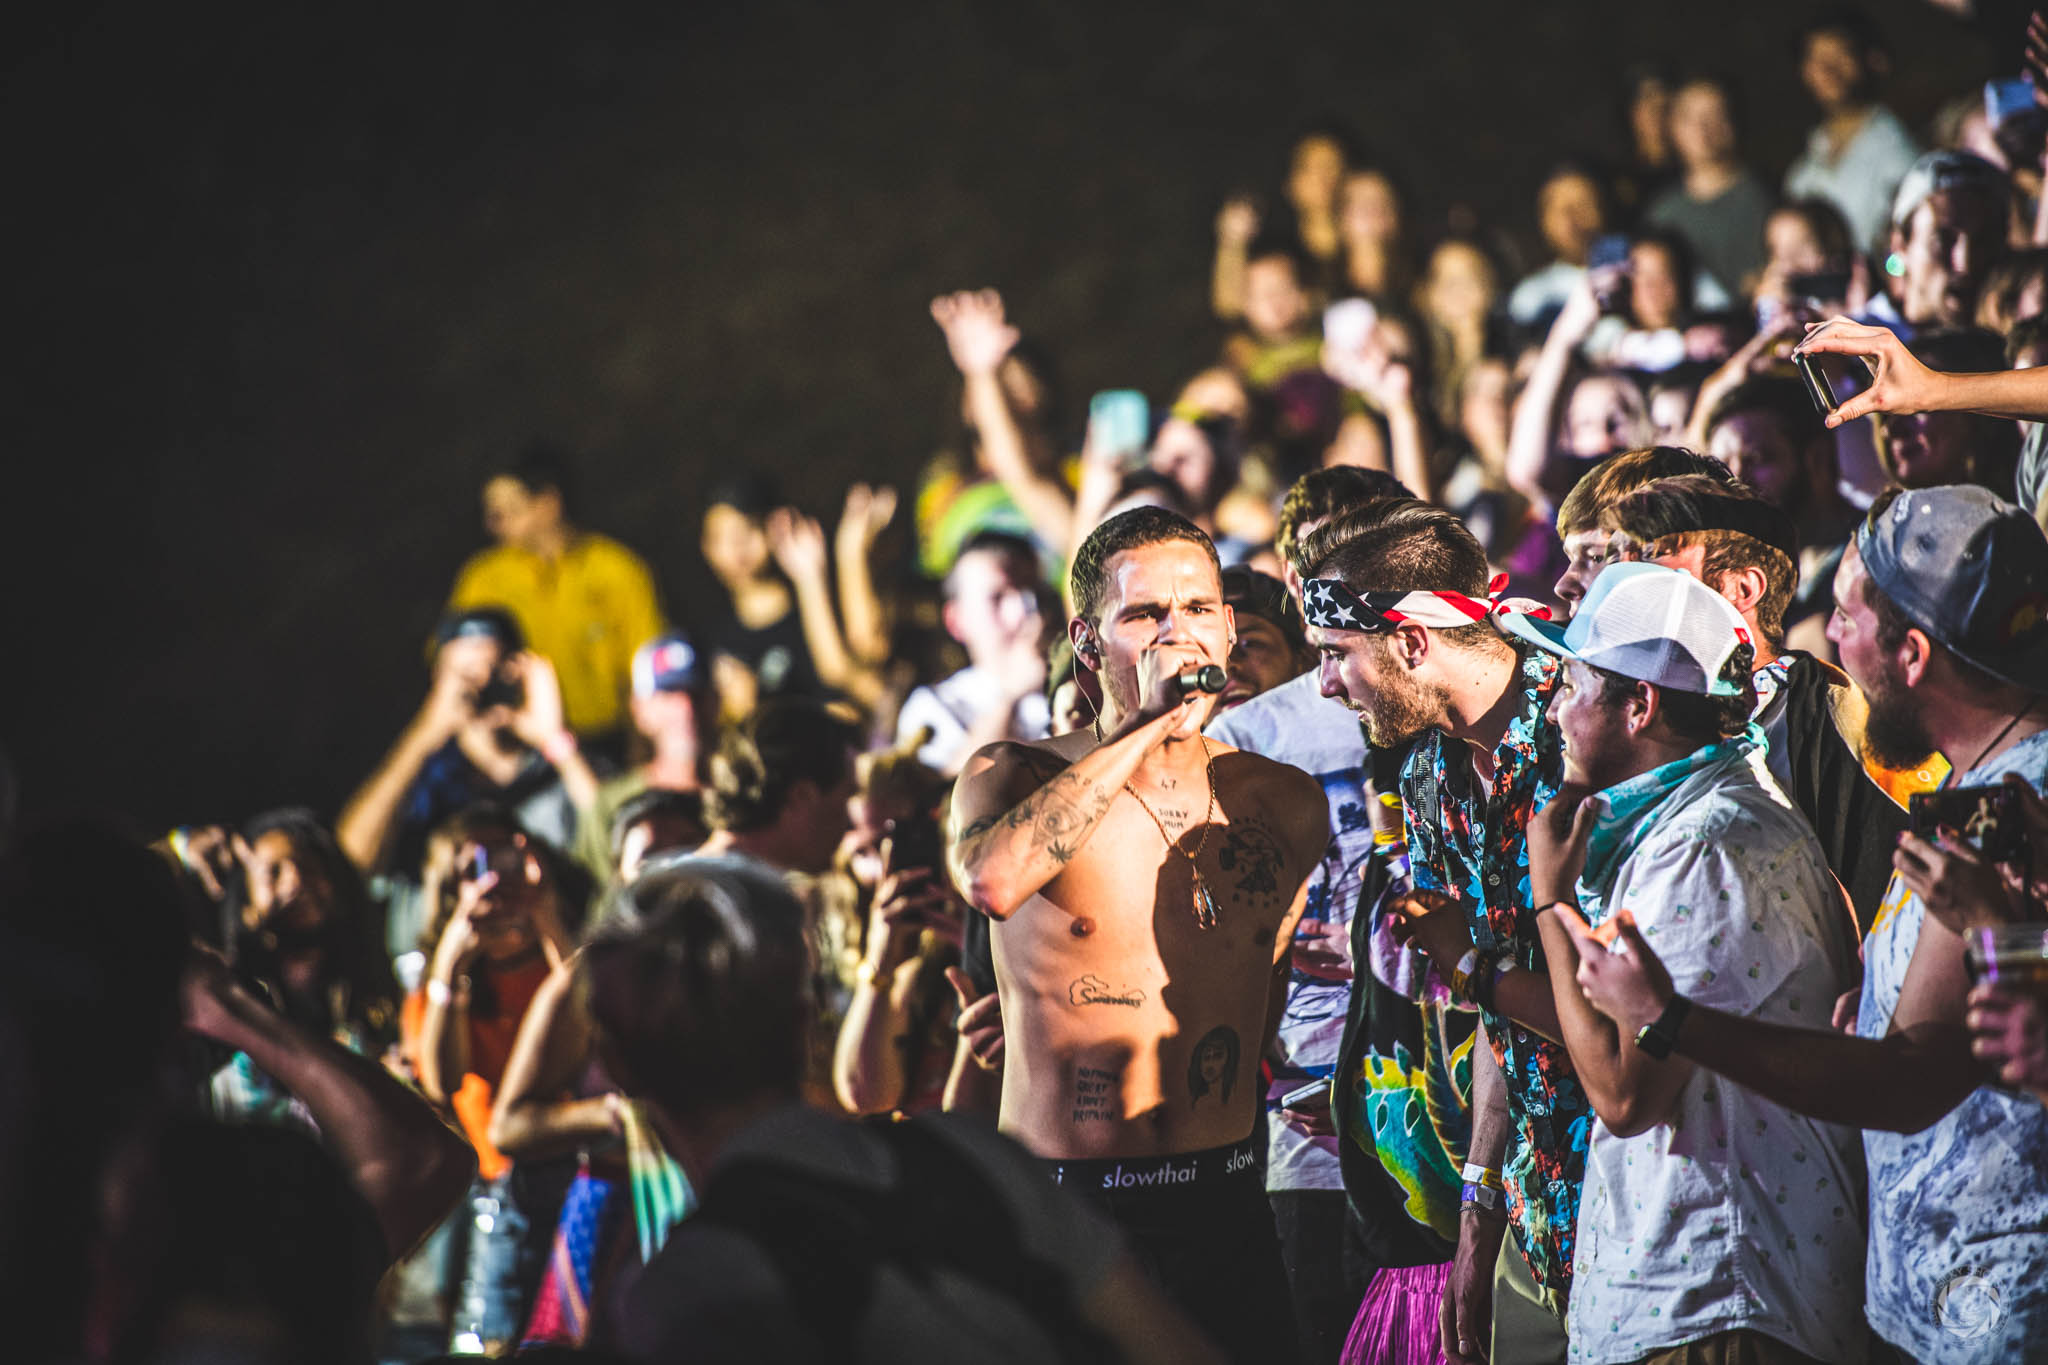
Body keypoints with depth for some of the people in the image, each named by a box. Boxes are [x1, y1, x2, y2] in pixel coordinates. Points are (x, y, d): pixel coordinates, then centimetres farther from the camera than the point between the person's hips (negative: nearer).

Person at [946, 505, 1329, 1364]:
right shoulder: (1014, 776, -2)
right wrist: (1152, 725, -22)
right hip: (1062, 1221, -3)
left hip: (1228, 1221, 3)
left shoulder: (1286, 803, 8)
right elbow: (992, 880, -27)